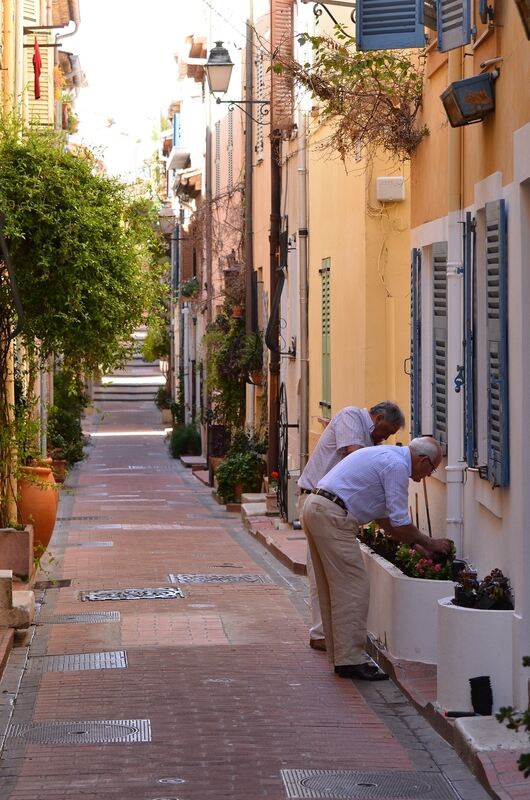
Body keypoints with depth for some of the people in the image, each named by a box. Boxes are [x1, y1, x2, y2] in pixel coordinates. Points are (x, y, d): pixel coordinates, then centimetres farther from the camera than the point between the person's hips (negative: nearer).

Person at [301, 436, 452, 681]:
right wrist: (430, 543, 4)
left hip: (316, 506, 11)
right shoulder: (396, 465, -11)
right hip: (332, 516, -11)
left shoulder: (387, 456, 20)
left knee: (333, 588, 14)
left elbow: (383, 516, 26)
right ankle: (350, 659, -6)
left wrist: (412, 542, 24)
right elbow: (400, 523, -10)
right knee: (352, 588, -8)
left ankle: (340, 654, 20)